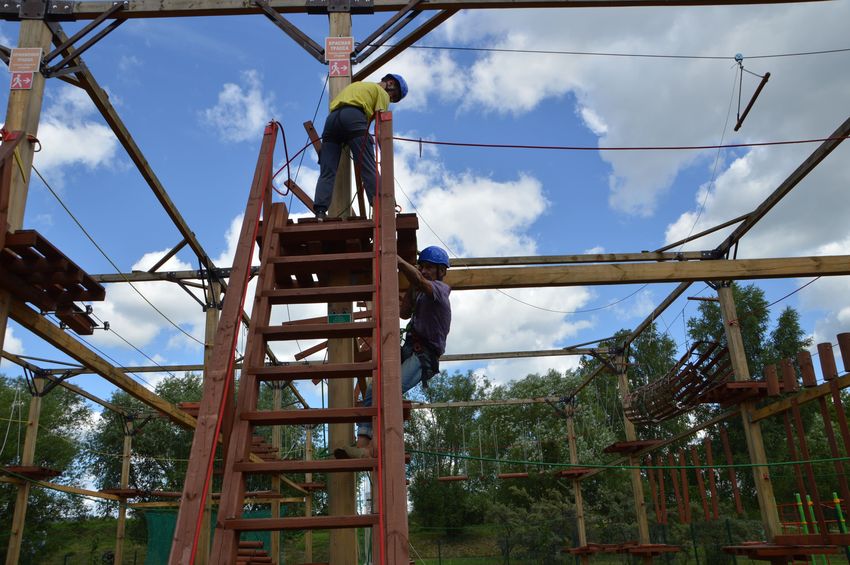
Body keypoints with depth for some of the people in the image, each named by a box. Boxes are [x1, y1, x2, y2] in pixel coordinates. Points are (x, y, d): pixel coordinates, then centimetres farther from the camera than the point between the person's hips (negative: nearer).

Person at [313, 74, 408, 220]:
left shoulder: (355, 85, 41)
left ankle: (320, 211, -15)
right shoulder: (382, 92, 20)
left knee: (327, 172, -2)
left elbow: (334, 105, 32)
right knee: (368, 168, -11)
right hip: (354, 116, -5)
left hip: (331, 117, 5)